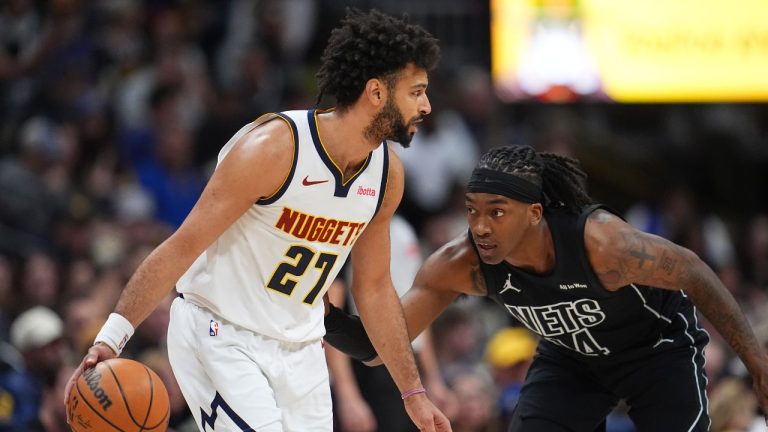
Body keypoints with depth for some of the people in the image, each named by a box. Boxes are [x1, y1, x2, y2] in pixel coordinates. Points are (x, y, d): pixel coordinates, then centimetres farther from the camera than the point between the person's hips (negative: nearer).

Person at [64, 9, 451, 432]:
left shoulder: (387, 173, 0)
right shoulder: (273, 147, -22)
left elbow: (374, 288, 13)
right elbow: (181, 248, -21)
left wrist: (413, 394, 14)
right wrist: (111, 338, -28)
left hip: (299, 347, 7)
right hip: (219, 335, -7)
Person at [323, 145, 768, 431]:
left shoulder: (599, 242, -40)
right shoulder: (460, 265, -28)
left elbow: (693, 273, -24)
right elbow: (381, 346, -25)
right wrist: (328, 319, -47)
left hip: (658, 345, -4)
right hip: (571, 355, 4)